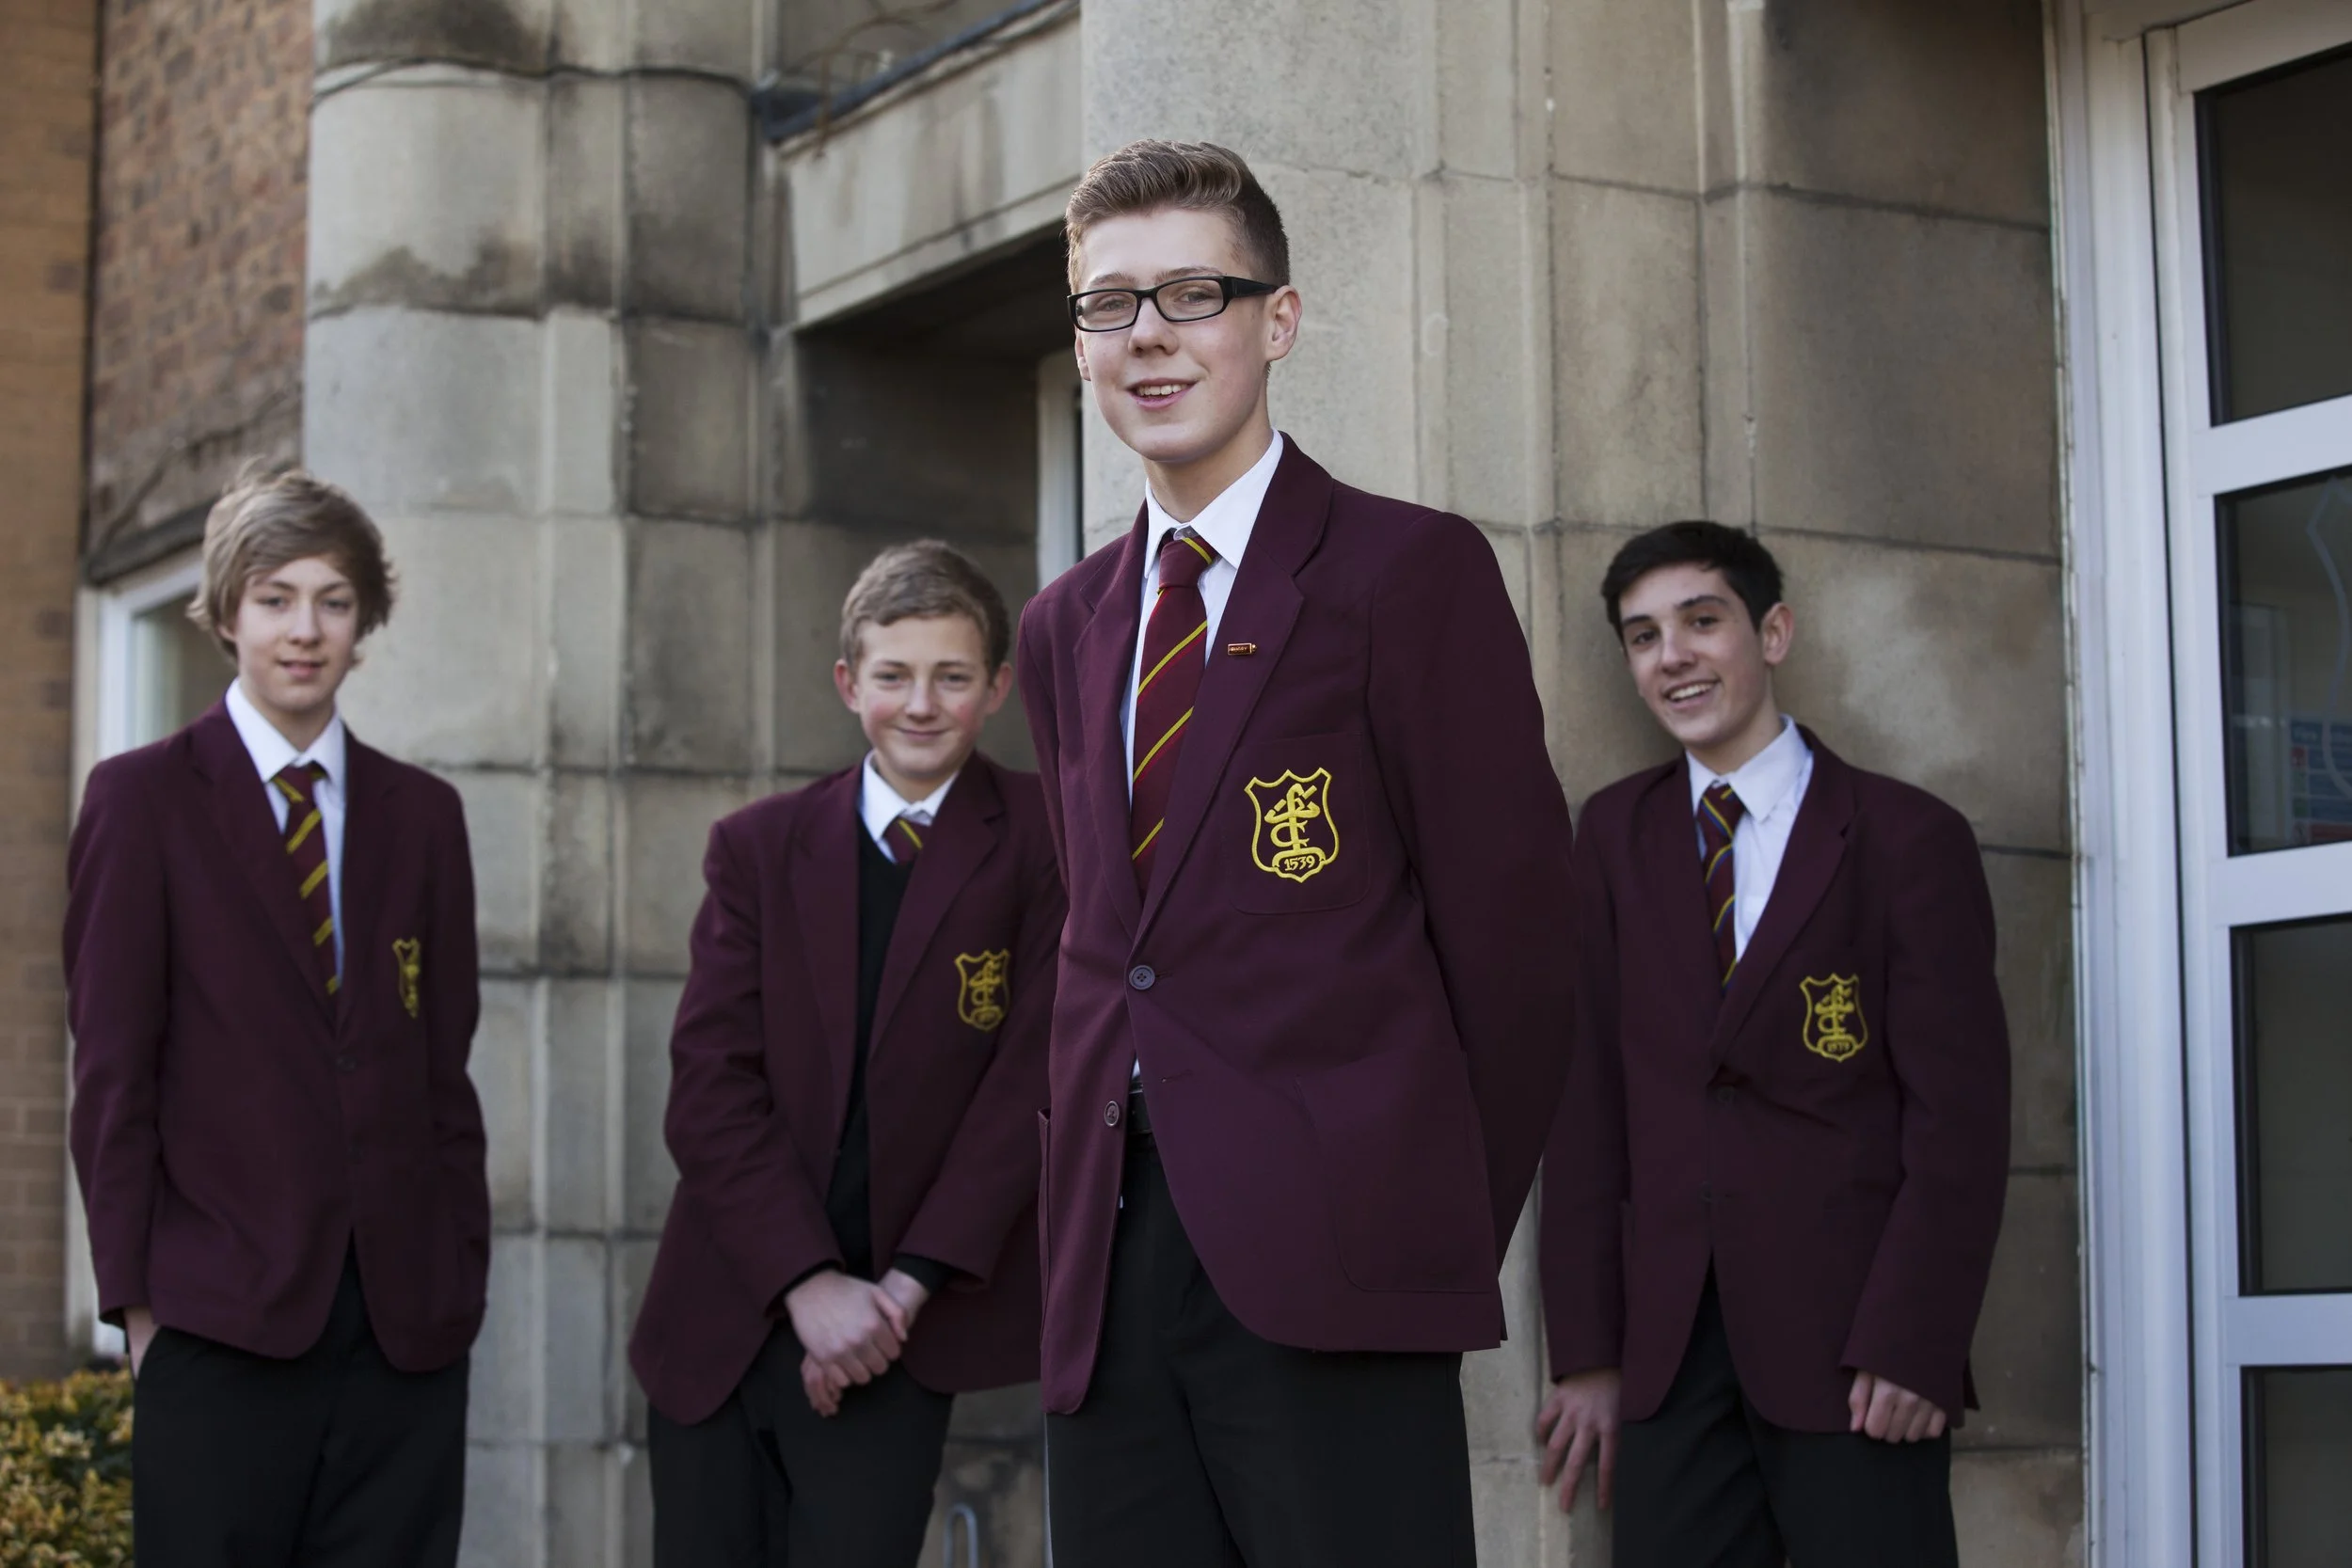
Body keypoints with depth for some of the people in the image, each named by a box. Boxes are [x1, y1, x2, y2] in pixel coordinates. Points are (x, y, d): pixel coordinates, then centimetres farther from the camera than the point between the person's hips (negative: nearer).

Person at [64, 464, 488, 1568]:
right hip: (222, 1313, -3)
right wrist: (135, 1298, -5)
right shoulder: (141, 799, 3)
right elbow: (110, 1070, 0)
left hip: (406, 1320, 3)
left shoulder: (422, 814, 14)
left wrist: (464, 1272, 7)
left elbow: (446, 1064, 14)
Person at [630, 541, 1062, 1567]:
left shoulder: (1041, 842, -1)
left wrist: (909, 1285, -12)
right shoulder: (757, 847, 7)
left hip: (889, 1338, -3)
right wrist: (808, 1282, -13)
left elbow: (1036, 1074, -6)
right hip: (718, 1327, 3)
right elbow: (709, 1085, -1)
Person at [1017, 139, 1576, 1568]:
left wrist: (1450, 1228, -1)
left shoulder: (1411, 569, -2)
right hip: (1109, 1274, 6)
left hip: (1331, 1270, -6)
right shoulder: (1066, 629, 18)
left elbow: (1509, 922, -4)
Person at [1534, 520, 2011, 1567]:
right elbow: (1588, 1093, 8)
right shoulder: (1617, 834, 13)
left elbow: (1960, 1114, -3)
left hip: (1849, 1337, -3)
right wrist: (1589, 1350, 2)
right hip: (1670, 1344, 3)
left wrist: (1914, 1346, -13)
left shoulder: (1908, 839, 2)